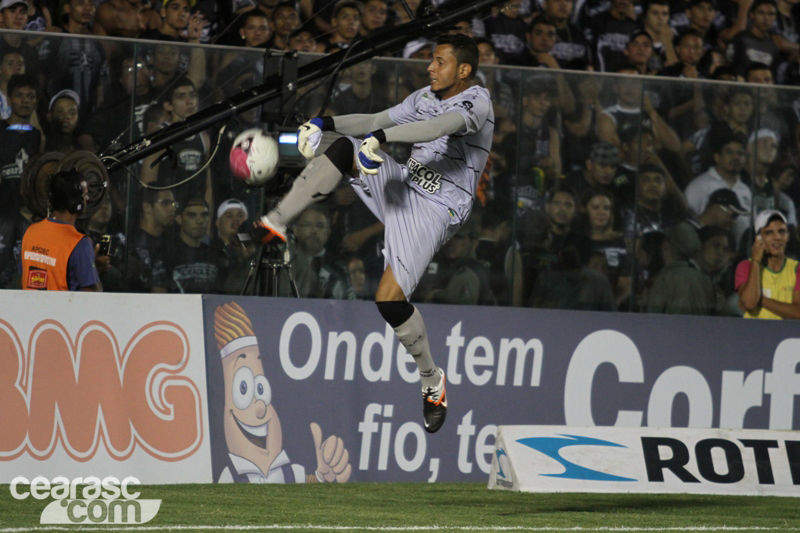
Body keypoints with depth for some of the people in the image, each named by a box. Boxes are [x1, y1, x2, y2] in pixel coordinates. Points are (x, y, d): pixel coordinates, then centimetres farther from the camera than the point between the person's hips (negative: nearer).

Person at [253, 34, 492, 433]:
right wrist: (327, 123, -3)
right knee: (344, 148, -15)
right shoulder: (426, 97, 13)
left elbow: (439, 126, -32)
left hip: (435, 210, -7)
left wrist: (381, 138, -43)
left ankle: (431, 382, 2)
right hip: (403, 185, 7)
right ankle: (276, 224, -16)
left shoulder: (476, 101, -13)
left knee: (389, 299, -19)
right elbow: (378, 121, 12)